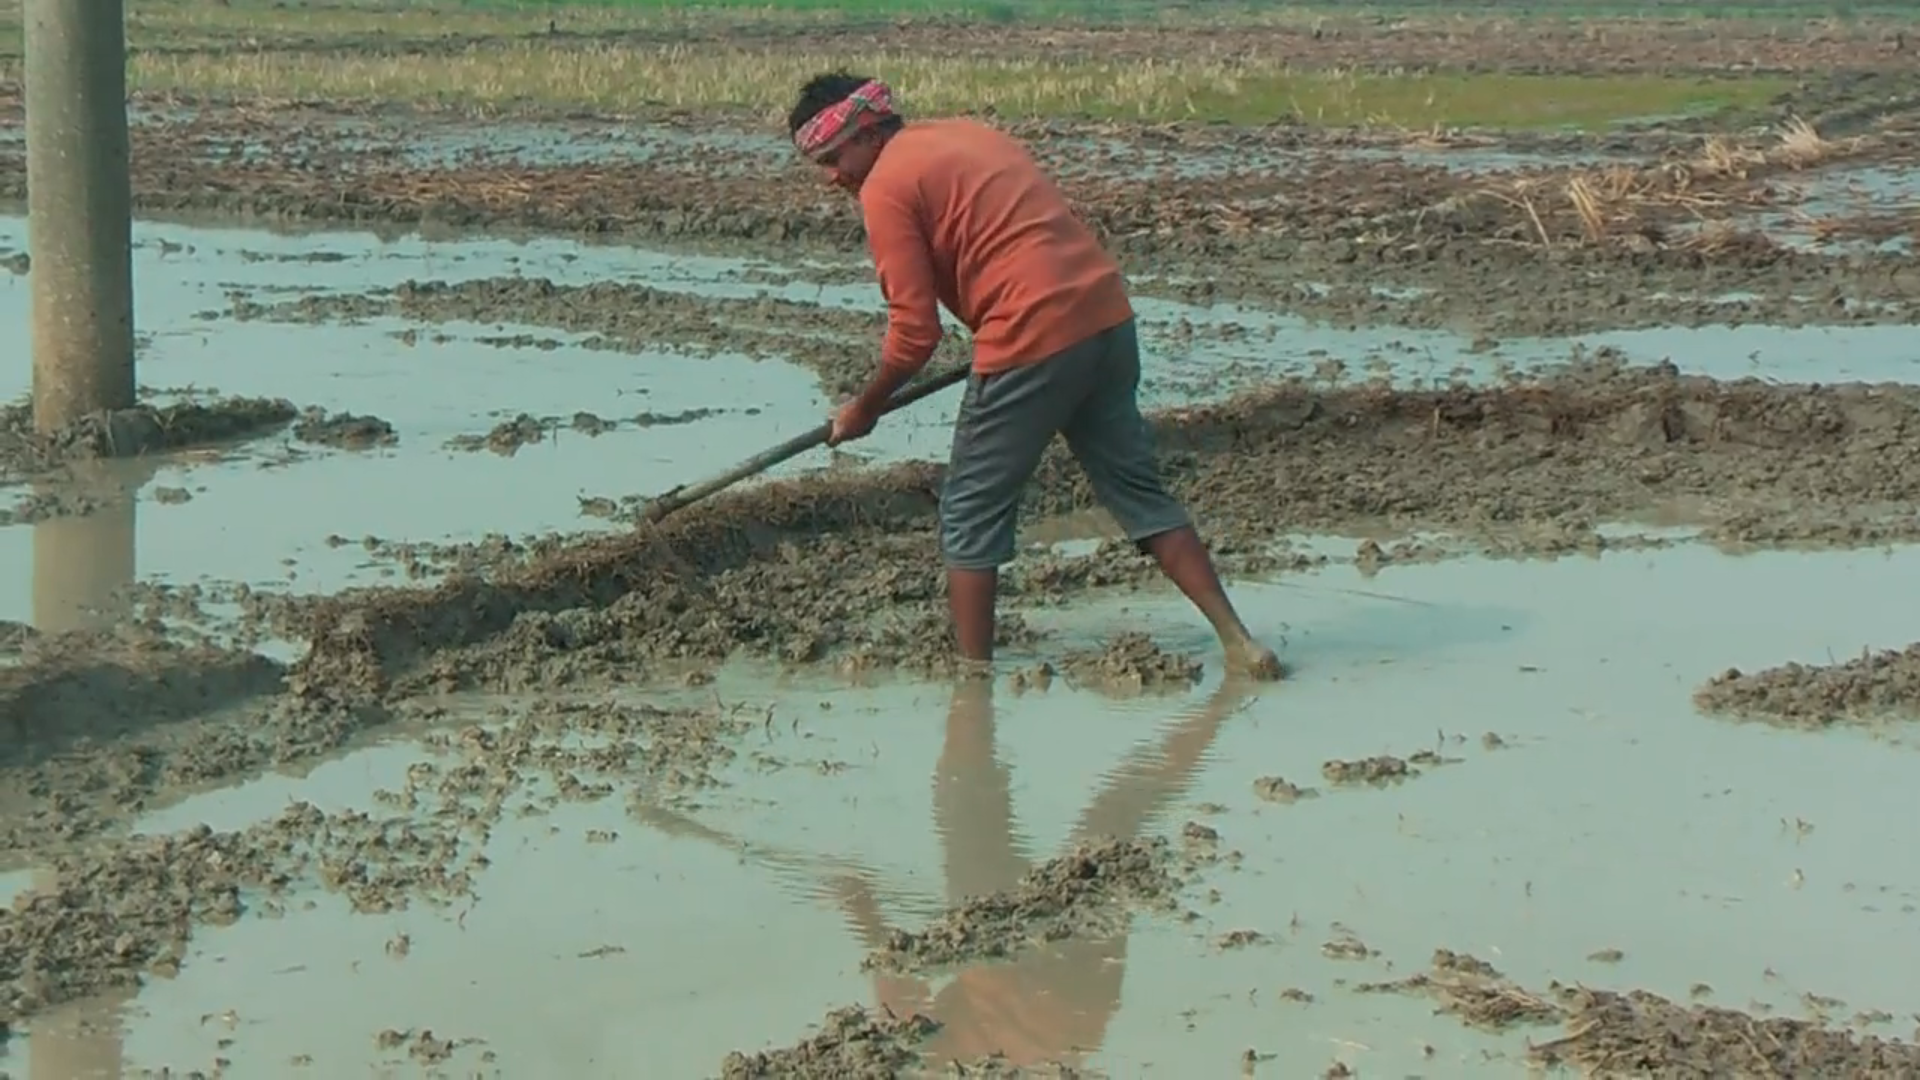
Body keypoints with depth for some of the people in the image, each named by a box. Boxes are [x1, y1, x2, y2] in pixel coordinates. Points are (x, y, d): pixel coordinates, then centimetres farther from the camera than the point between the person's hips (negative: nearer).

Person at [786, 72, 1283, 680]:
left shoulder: (886, 188, -4)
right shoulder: (964, 134, 20)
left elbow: (915, 332, -6)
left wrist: (866, 408, 7)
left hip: (1031, 337, -8)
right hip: (1106, 312, 8)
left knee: (973, 512, 7)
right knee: (1135, 486, 15)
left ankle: (973, 673, 11)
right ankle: (1236, 638, 13)